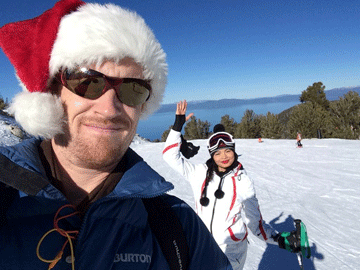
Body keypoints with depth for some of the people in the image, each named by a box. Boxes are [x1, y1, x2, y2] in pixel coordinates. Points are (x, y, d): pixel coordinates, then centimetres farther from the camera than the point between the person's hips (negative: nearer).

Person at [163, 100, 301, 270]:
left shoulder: (243, 182, -4)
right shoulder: (200, 173, -2)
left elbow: (255, 221, 0)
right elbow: (171, 155, -3)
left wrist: (278, 239, -12)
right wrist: (178, 125, -9)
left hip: (232, 251, -1)